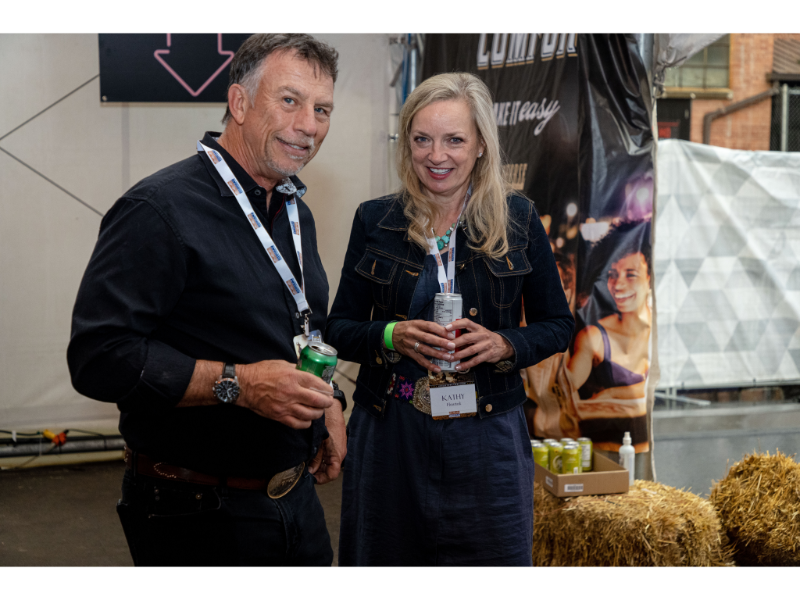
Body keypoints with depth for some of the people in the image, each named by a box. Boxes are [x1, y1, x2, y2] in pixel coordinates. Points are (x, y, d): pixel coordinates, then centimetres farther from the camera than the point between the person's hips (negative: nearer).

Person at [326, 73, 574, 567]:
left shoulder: (518, 219, 1)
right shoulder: (375, 221, 3)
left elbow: (558, 326, 6)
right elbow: (340, 328, 6)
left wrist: (504, 344, -13)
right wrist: (391, 336, -14)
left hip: (486, 437, 0)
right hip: (390, 436, 1)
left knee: (492, 554, 7)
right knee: (386, 554, 11)